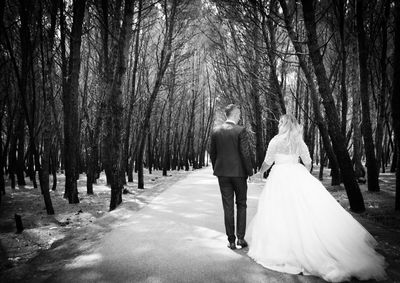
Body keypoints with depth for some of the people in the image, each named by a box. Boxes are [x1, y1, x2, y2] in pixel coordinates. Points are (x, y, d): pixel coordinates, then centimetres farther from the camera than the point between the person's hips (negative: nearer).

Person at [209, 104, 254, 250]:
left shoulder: (216, 131, 2)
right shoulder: (240, 130, -10)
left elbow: (212, 154, 6)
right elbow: (245, 153, -12)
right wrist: (250, 171, -2)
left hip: (222, 173, 3)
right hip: (239, 172, -3)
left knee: (228, 208, 8)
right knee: (241, 205, 14)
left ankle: (231, 241, 14)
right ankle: (241, 238, 13)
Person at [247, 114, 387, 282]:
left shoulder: (275, 140, -2)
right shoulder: (299, 142, 9)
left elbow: (267, 162, 5)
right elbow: (308, 163, 13)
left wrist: (260, 173, 23)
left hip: (280, 177, -4)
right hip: (298, 176, 4)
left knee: (280, 213, 1)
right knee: (310, 212, 7)